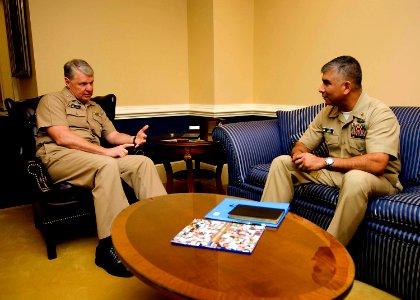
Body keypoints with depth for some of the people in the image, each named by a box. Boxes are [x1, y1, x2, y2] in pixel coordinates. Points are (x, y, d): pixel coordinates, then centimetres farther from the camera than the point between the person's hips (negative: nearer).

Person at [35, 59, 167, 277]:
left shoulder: (95, 108, 28)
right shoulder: (52, 101, 6)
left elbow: (113, 135, 23)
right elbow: (62, 137, -10)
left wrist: (133, 139, -1)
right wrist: (105, 151, -16)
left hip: (96, 158, 7)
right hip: (60, 157, -6)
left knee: (143, 162, -17)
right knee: (107, 165, -38)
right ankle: (108, 245, -37)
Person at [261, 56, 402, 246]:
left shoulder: (379, 114, -17)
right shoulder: (327, 112, 4)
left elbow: (377, 163, -31)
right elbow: (301, 145, 6)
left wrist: (324, 162, -29)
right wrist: (299, 155, -20)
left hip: (378, 179, -6)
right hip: (336, 173, 6)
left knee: (355, 179, -42)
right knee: (281, 163, -6)